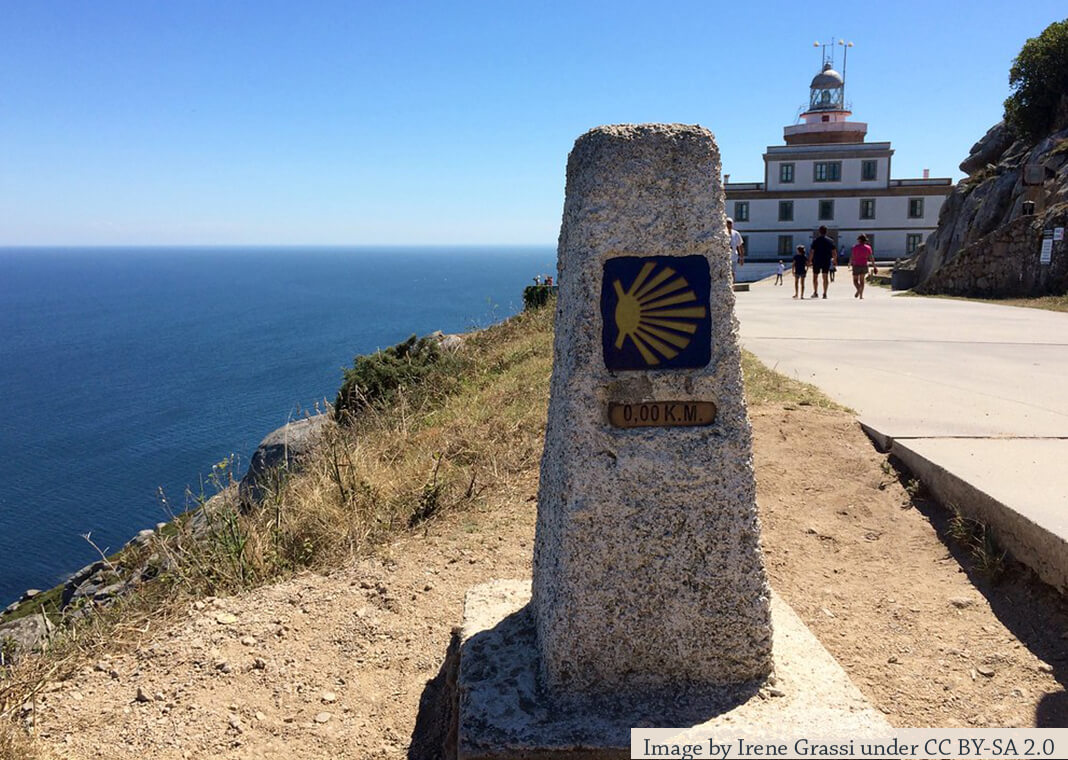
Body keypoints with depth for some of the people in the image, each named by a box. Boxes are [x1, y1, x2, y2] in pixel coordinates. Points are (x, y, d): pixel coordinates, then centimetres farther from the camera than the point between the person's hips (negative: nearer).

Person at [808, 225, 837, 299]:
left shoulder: (815, 241, -6)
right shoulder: (830, 241, 0)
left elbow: (811, 252, -9)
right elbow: (834, 253, 0)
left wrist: (809, 261, 1)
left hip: (817, 261, -1)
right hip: (827, 262, 1)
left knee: (815, 276, 11)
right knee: (825, 277, 6)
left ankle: (815, 293, 7)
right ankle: (825, 294, 3)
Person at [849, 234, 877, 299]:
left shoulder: (855, 247, -5)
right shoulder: (868, 247, 2)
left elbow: (852, 257, -5)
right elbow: (871, 258, -1)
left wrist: (850, 264, 12)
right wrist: (874, 266, 3)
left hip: (856, 265, -3)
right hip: (864, 265, 3)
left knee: (855, 280, 5)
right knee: (862, 280, 15)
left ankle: (858, 289, -27)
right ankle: (861, 295, 8)